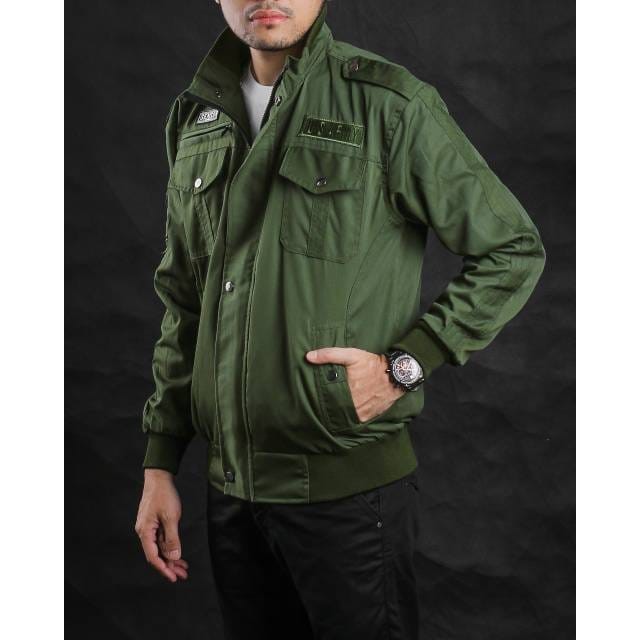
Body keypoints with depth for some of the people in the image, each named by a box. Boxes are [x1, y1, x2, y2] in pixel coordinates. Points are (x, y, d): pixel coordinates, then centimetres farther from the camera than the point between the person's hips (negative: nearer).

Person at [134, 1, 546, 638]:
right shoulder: (195, 119, 8)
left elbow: (513, 250, -4)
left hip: (350, 488, -5)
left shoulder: (390, 104, -8)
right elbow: (183, 305, 13)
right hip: (230, 487, 5)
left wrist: (405, 364, -14)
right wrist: (159, 466, 10)